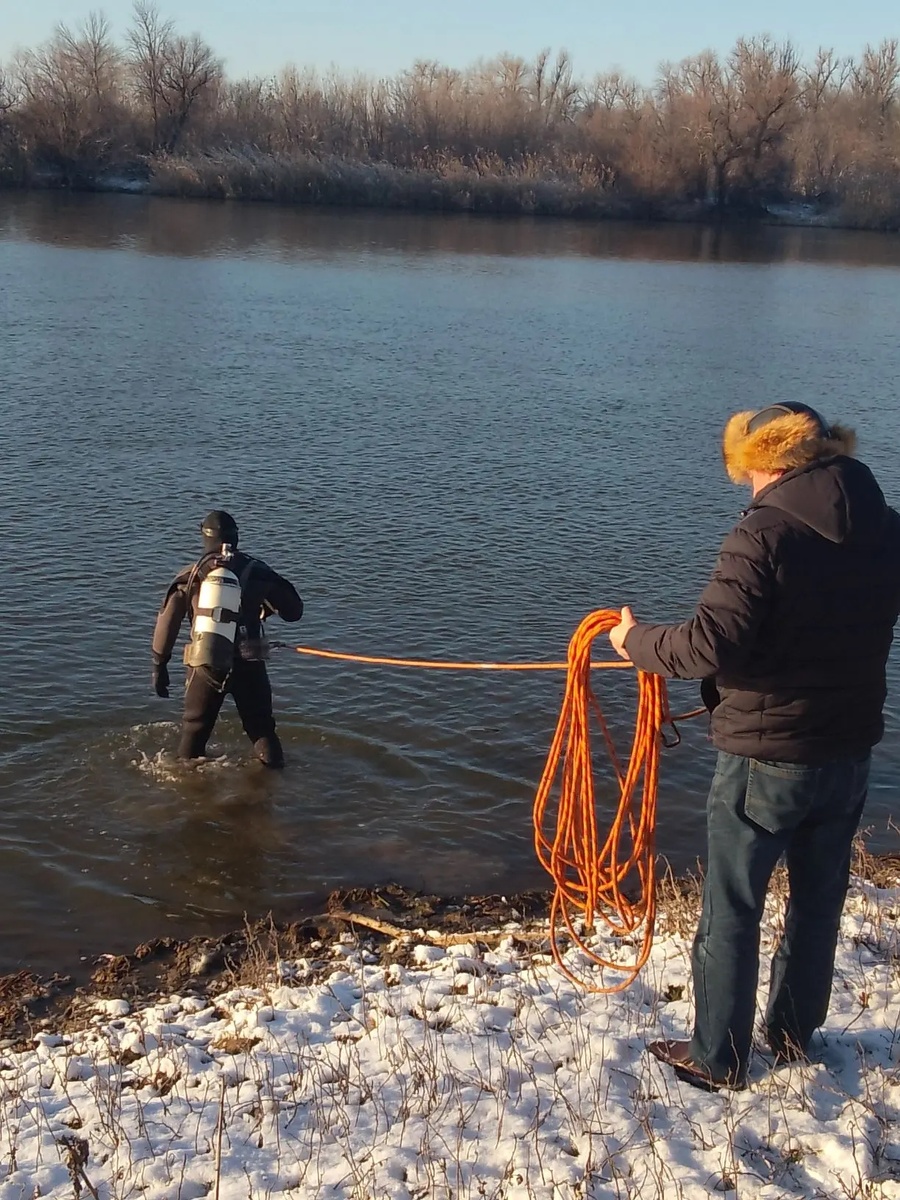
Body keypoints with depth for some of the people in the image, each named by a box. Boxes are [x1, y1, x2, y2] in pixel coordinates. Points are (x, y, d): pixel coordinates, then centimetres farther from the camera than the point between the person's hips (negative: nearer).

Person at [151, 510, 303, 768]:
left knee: (194, 730, 17)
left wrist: (159, 665, 8)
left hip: (205, 665, 0)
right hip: (249, 664, 0)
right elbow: (294, 610, 4)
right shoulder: (256, 571, 1)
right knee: (262, 728, 14)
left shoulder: (191, 576, 2)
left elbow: (167, 621, 0)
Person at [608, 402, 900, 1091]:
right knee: (819, 902, 21)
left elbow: (713, 645, -26)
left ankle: (719, 1059, 19)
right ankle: (795, 1032, 37)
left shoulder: (765, 535, -20)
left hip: (765, 757, -6)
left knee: (731, 914, 8)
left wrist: (639, 641, -11)